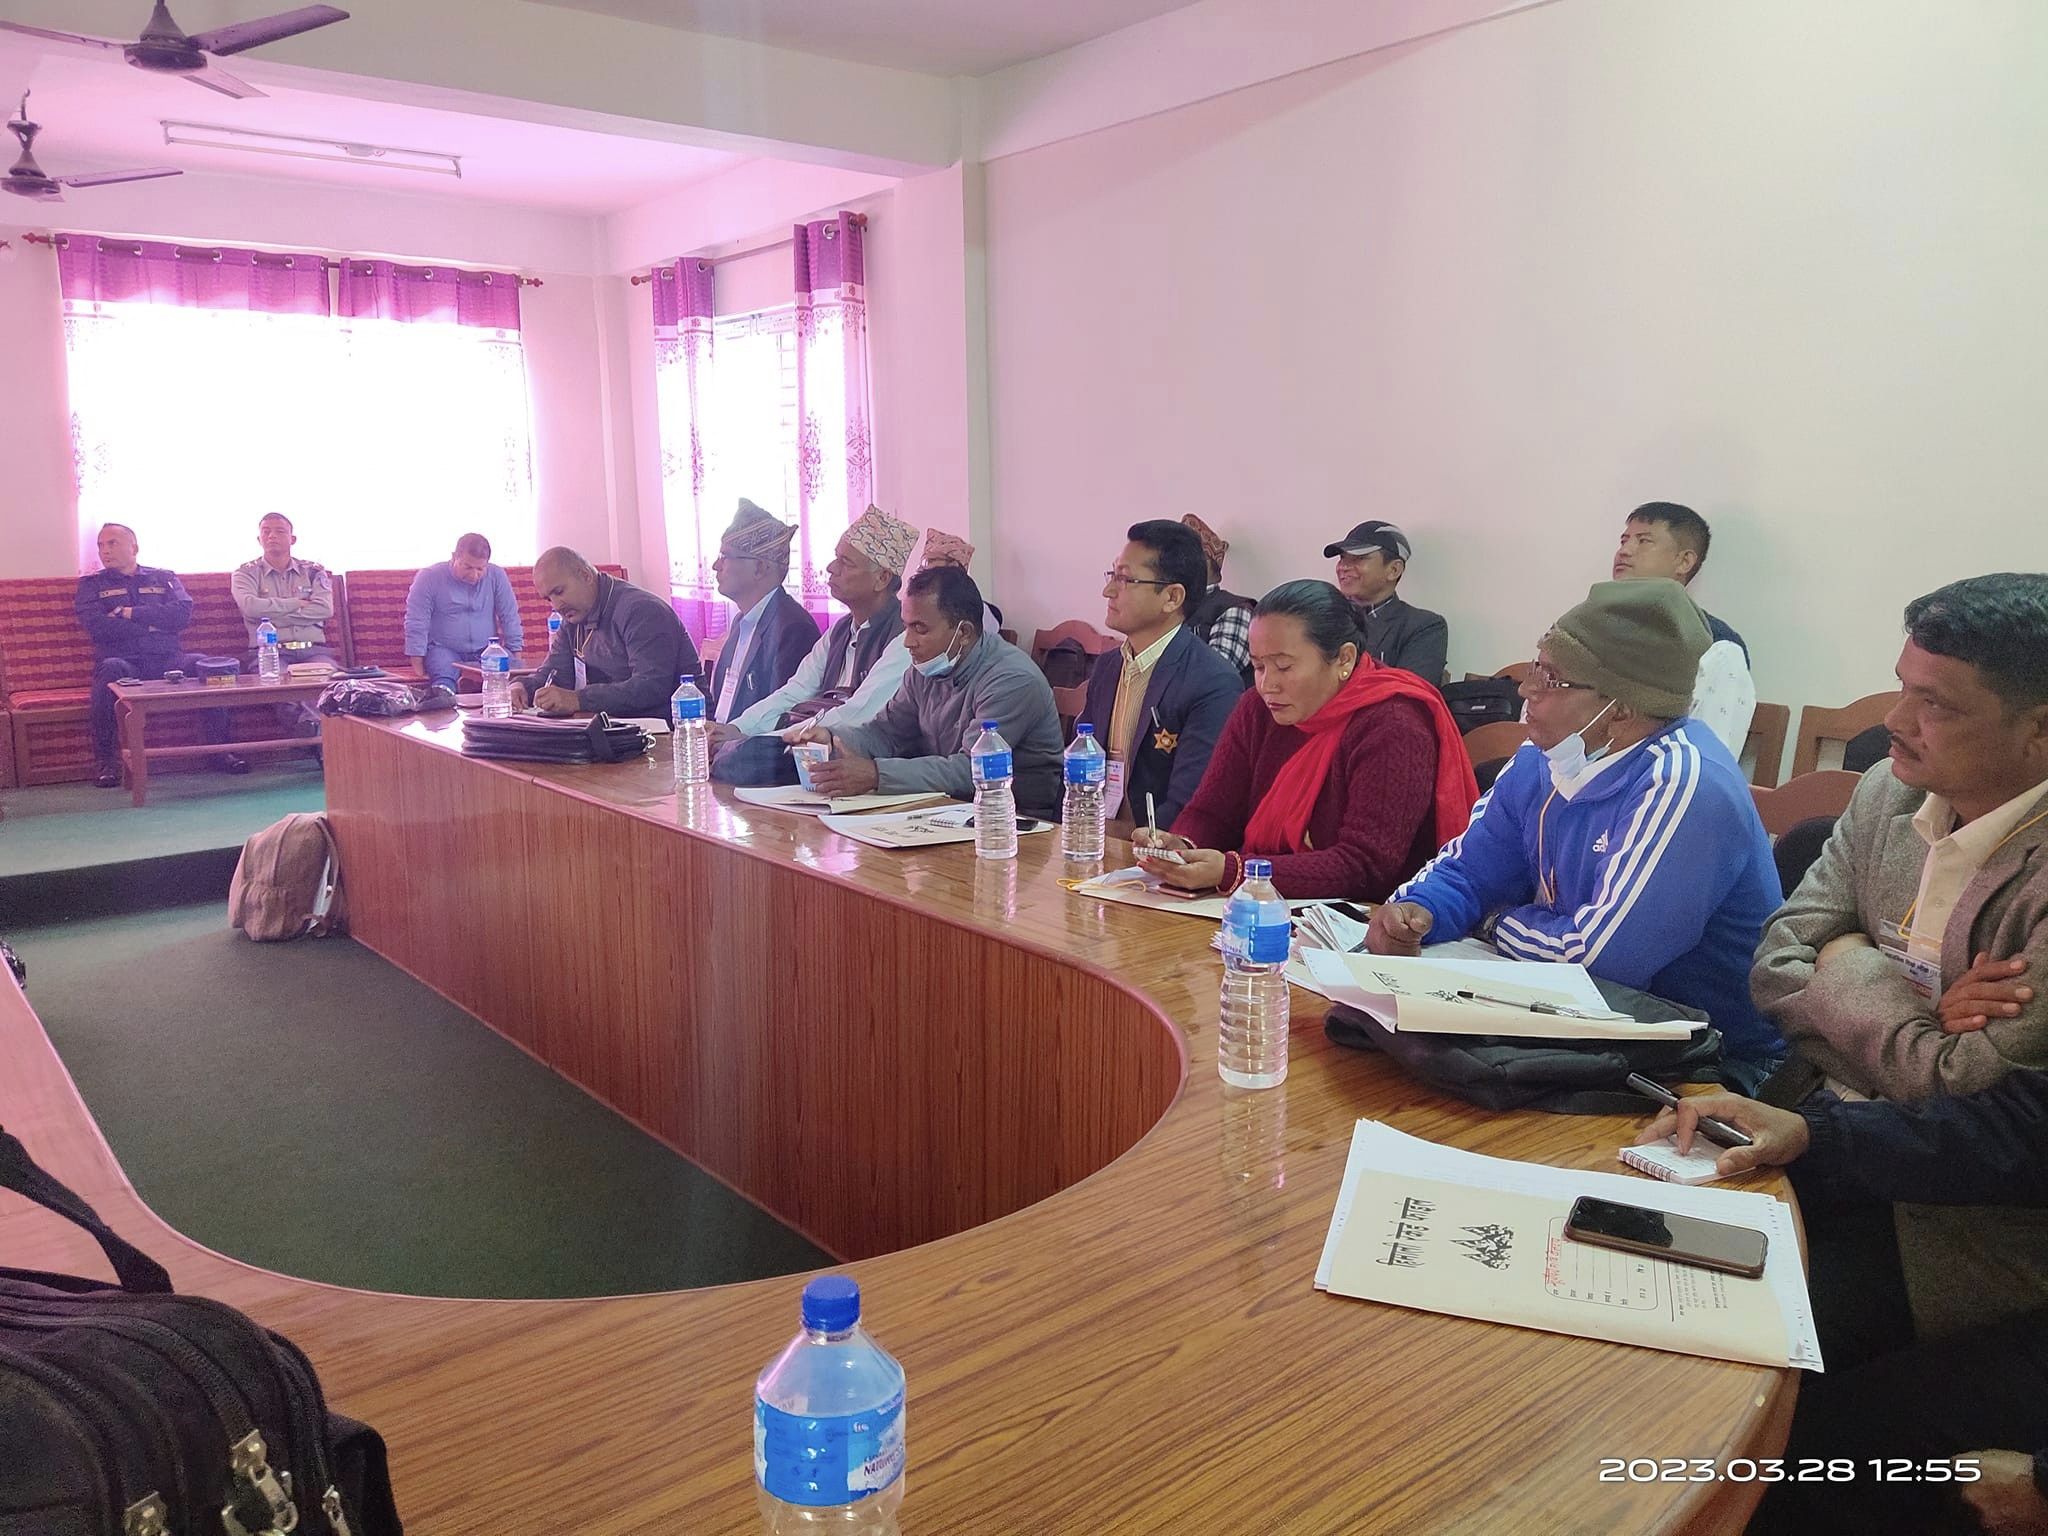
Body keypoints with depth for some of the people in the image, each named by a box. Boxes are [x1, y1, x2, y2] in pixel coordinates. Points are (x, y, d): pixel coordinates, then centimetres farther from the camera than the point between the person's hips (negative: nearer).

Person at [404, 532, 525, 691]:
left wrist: (516, 659, -1)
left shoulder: (496, 576, 2)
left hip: (486, 650, 2)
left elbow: (510, 619, 5)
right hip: (444, 649, -2)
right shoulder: (429, 578, -5)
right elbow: (416, 625, -6)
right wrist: (418, 665, -11)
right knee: (444, 682, -35)